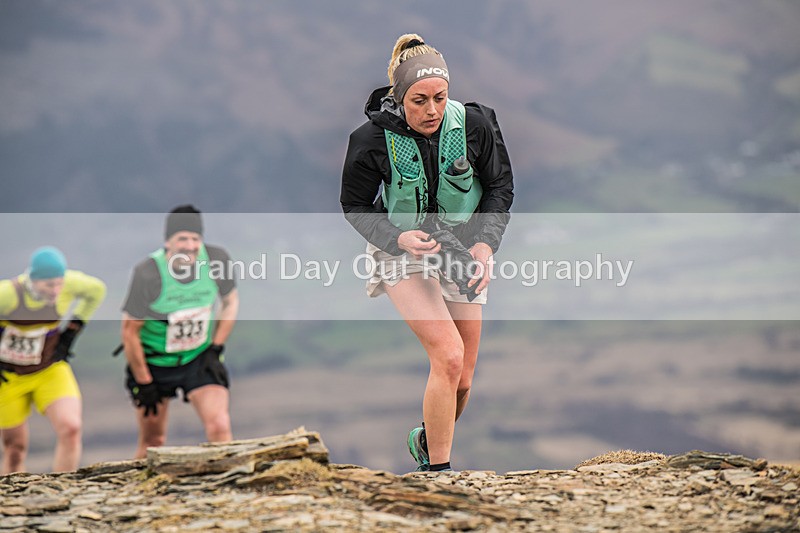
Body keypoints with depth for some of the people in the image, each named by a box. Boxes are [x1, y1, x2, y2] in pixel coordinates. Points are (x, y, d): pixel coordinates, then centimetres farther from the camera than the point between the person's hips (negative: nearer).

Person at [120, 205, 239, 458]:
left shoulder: (216, 259, -16)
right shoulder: (148, 274, -24)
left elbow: (231, 302, 5)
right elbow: (129, 331, -14)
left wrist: (216, 349, -3)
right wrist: (143, 383, -9)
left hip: (200, 358, 2)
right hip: (154, 360, -2)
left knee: (219, 427, -16)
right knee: (152, 442, 8)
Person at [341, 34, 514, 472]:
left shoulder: (474, 124, -14)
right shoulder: (373, 139, -20)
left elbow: (500, 186, 0)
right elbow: (355, 206, -6)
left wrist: (485, 245, -13)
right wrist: (398, 238, -23)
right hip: (402, 253, -3)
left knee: (462, 378, 6)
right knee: (448, 355, -22)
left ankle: (428, 441, 37)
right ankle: (437, 471, -11)